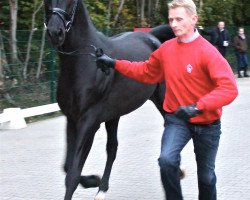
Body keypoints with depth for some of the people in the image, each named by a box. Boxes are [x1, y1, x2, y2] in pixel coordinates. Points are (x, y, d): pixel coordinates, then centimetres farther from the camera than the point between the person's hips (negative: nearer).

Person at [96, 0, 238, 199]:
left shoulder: (207, 51, -20)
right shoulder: (166, 48, -3)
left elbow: (229, 88, -29)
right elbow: (146, 72, 13)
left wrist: (197, 107, -38)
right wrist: (115, 64, 5)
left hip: (206, 123, -3)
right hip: (177, 119, 3)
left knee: (206, 174, 13)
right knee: (166, 160, -23)